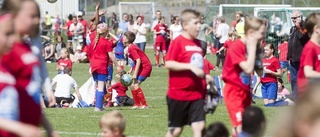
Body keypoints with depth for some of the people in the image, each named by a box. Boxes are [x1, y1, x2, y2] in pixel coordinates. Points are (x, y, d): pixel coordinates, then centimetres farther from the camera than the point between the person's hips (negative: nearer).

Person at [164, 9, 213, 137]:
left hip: (197, 94, 5)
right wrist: (190, 66, -25)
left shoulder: (198, 43, 10)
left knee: (199, 126, -5)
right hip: (178, 93, -5)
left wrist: (205, 76, 7)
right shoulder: (177, 42, -11)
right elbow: (168, 64, -20)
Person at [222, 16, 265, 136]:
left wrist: (257, 50, -4)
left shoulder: (251, 46, 5)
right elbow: (248, 68, -28)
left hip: (245, 90, 8)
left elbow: (260, 72, 6)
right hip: (234, 91, -8)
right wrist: (253, 47, -21)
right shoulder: (236, 46, -18)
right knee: (240, 126, -16)